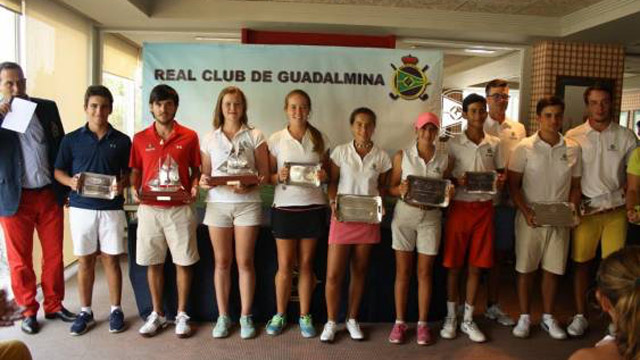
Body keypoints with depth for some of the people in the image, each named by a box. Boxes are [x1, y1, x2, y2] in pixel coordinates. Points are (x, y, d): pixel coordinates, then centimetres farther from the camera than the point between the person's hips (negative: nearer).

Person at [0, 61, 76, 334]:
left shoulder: (47, 108, 5)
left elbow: (61, 147, 10)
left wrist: (67, 186, 7)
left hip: (49, 194, 2)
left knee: (54, 255, 10)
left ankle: (54, 305, 26)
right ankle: (28, 311, 24)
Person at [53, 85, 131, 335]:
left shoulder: (122, 141, 3)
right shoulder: (71, 139, 3)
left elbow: (129, 172, 7)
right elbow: (58, 171, 8)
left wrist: (123, 183, -14)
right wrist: (70, 181, -13)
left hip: (111, 208, -1)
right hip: (81, 208, 1)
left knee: (111, 259, 6)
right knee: (85, 260, 8)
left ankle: (116, 310, 19)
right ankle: (85, 312, 22)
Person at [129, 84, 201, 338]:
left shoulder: (189, 137, 2)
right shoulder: (140, 139, 6)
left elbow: (195, 170, 7)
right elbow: (136, 171, 12)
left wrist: (194, 187, -11)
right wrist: (134, 189, -6)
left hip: (180, 209, -2)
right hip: (149, 208, 2)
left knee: (183, 262, 4)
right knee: (153, 262, 9)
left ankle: (181, 314, 19)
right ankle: (157, 314, 25)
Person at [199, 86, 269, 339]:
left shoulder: (254, 136, 4)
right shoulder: (210, 138, 10)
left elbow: (264, 174, 1)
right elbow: (205, 173, 12)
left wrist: (248, 186, -18)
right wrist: (203, 182, -11)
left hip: (247, 203, -1)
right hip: (218, 204, 2)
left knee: (245, 262, 2)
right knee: (222, 262, 6)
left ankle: (246, 317, 15)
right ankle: (223, 316, 18)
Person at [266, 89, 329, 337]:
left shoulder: (320, 139, 5)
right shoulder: (276, 139, 1)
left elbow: (329, 172, 11)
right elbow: (268, 176, 3)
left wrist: (324, 176, -11)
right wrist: (279, 177, -18)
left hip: (313, 207, 1)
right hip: (284, 207, -1)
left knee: (306, 264, 9)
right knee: (285, 265, 4)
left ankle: (305, 316, 23)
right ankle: (280, 315, 24)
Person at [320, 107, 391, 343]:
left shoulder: (381, 156, 3)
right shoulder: (340, 151, -1)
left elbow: (382, 186, 10)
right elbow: (332, 182, 2)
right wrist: (332, 204, -14)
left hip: (368, 219, 2)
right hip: (342, 217, -1)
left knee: (359, 272, 10)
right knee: (333, 274, -3)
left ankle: (352, 319, 27)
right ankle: (331, 321, 16)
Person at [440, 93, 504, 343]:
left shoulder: (494, 144, 6)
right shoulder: (453, 144, -2)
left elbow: (501, 173, 13)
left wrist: (501, 180, -10)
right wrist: (456, 181, -19)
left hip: (484, 208, 2)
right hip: (459, 207, -2)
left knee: (476, 266, 8)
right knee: (454, 266, 5)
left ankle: (468, 320, 22)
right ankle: (451, 317, 22)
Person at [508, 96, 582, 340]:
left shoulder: (573, 149, 4)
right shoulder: (525, 148, -6)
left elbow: (575, 186, 10)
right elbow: (513, 185, -5)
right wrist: (526, 212, -15)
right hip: (530, 219, -2)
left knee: (553, 269, 10)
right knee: (526, 269, 6)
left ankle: (548, 317, 26)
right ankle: (524, 317, 20)